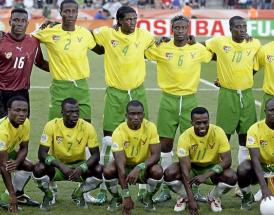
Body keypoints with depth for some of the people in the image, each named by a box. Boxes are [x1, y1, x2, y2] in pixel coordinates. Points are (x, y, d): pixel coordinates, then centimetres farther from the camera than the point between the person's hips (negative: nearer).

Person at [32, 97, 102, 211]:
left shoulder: (87, 127, -15)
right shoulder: (52, 126, -18)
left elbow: (95, 154, -14)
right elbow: (42, 153, -22)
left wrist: (82, 168, -35)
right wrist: (61, 166, -39)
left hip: (78, 165, 1)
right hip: (56, 166, -1)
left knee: (99, 170, -27)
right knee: (39, 169, -33)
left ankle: (78, 194, 6)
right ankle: (48, 195, 3)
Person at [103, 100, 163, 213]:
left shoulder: (150, 127, -18)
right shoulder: (119, 132, -24)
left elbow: (156, 155, -20)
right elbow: (120, 164, -30)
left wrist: (139, 168, -41)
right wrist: (126, 195, -36)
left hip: (144, 167, 1)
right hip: (125, 167, -1)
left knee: (158, 171, -32)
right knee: (108, 171, -31)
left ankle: (148, 198, 0)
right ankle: (116, 198, 1)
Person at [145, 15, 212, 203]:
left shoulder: (198, 49, -1)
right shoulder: (161, 49, -3)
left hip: (190, 101, 0)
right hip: (168, 100, 0)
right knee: (165, 144, 2)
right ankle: (165, 189, 11)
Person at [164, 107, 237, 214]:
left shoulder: (218, 132, -22)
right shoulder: (185, 137, -24)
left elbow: (227, 160, -24)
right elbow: (185, 168, -27)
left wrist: (206, 175, -39)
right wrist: (191, 199, -35)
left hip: (212, 168, 0)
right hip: (192, 167, 0)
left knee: (231, 177, -31)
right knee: (169, 174, -30)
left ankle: (213, 197, 4)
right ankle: (185, 197, 3)